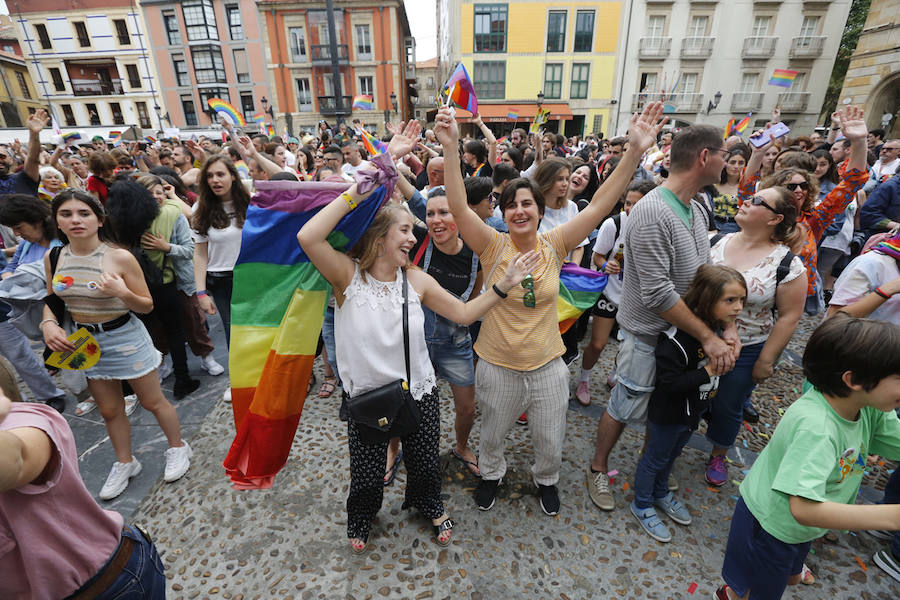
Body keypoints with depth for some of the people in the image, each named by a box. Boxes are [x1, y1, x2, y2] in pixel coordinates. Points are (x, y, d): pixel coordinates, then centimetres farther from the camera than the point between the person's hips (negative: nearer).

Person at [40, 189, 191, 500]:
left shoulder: (120, 258, -17)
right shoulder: (53, 258, -3)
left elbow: (147, 306, -10)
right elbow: (51, 298, 13)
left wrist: (123, 293, -29)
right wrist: (48, 323, -7)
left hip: (125, 338, -5)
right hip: (86, 341, 5)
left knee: (153, 401, 9)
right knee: (110, 410, 17)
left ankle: (177, 448, 32)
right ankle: (125, 463, 38)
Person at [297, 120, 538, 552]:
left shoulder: (416, 279, -9)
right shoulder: (348, 274, -19)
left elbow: (463, 313, -4)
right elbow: (308, 237, -36)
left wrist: (504, 285, -13)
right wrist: (360, 188, -36)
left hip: (419, 392, 3)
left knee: (425, 462, 23)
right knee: (366, 473, 19)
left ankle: (429, 506, 59)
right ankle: (361, 517, 56)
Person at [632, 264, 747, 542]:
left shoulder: (719, 328, -6)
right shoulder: (678, 337, -34)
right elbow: (670, 383, -32)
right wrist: (706, 373, -28)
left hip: (694, 411, 8)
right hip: (668, 414, -8)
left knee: (672, 454, 27)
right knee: (656, 457, 13)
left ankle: (661, 493, 51)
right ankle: (642, 506, 35)